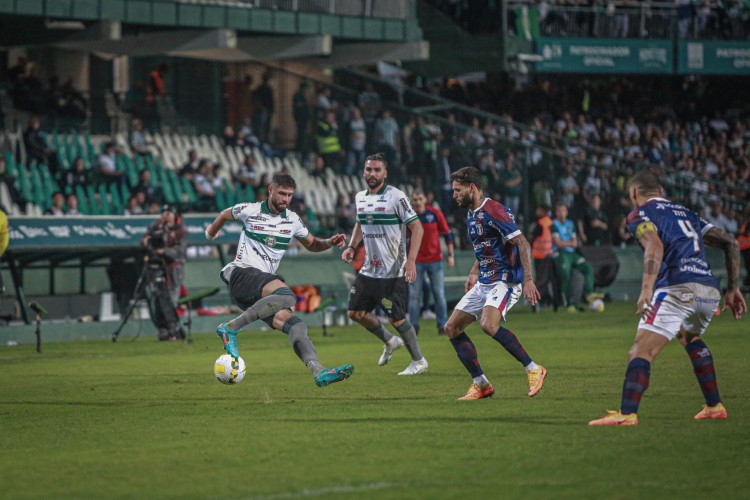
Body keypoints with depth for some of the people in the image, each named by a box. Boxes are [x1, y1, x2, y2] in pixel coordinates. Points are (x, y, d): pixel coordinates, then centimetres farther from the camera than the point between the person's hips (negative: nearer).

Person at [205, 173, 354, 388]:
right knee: (287, 295, -36)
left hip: (262, 291, 6)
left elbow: (311, 244, 30)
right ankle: (230, 328, -34)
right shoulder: (250, 211, 1)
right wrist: (211, 231, 39)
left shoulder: (292, 220, 15)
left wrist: (330, 242, 9)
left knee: (293, 324, -16)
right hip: (242, 273, -6)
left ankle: (319, 372, -30)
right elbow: (226, 214, 23)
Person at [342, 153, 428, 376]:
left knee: (397, 318, -6)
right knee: (356, 312, 9)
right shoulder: (360, 197, 9)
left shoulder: (396, 196, -13)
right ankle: (390, 341, 30)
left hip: (393, 272, -7)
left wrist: (411, 260, -21)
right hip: (369, 270, 7)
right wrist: (352, 247, 9)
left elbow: (417, 227, -13)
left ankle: (419, 361, 9)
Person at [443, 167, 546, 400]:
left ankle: (534, 369, -19)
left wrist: (528, 280, -26)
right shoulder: (471, 216, 14)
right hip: (483, 283, 10)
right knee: (452, 328, 4)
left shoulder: (494, 211, -16)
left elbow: (522, 243, -20)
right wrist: (474, 273, 22)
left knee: (489, 325, -32)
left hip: (505, 280, -10)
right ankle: (481, 384, 9)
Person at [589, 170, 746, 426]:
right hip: (711, 290, 7)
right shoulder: (687, 213, 29)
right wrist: (732, 288, 26)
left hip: (678, 289, -7)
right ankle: (714, 407, 32)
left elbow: (655, 246, -13)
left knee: (640, 352, -12)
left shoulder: (640, 214, 9)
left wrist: (646, 290, -24)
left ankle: (627, 413, -30)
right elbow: (730, 243, 25)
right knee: (690, 338, 35)